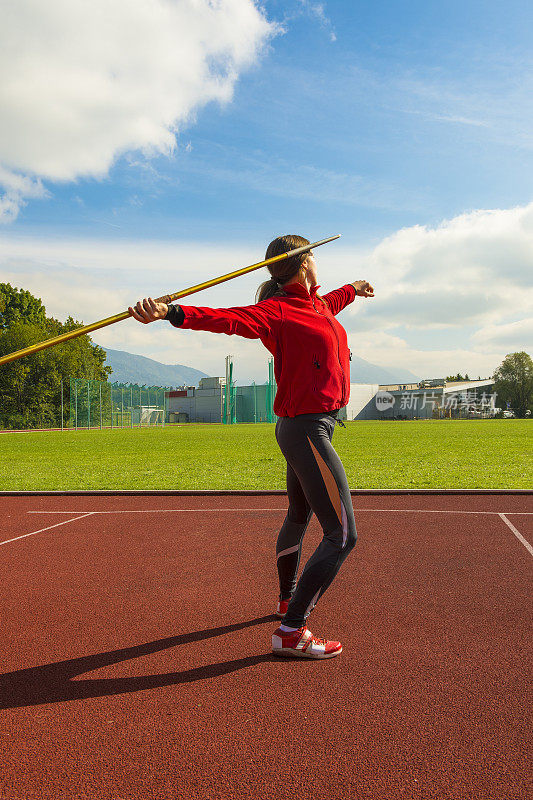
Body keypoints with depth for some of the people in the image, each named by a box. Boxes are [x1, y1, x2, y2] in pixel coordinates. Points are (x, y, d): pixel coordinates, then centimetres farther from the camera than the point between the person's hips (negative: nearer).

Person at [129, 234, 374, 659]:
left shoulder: (317, 304, 12)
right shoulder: (276, 311, -15)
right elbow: (227, 318, -31)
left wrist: (352, 289, 58)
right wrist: (171, 312, -48)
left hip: (309, 429, 10)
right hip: (307, 429, -10)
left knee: (298, 517, 26)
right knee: (342, 535, -11)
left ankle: (288, 599, 48)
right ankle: (291, 632, -7)